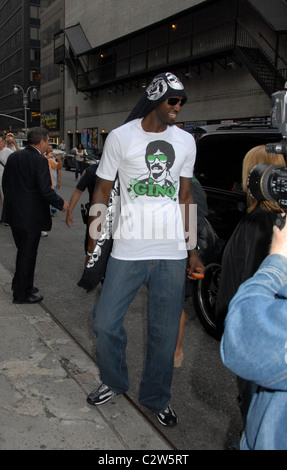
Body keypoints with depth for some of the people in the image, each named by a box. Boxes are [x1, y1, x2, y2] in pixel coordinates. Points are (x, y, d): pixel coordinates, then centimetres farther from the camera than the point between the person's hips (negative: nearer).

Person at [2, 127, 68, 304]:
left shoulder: (13, 157, 6)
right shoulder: (40, 161, -18)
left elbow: (5, 183, 12)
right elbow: (46, 191, -21)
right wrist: (61, 203, -6)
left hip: (14, 214, 8)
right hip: (31, 216, -8)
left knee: (23, 251, 22)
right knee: (27, 254, 4)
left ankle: (20, 285, 36)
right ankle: (22, 294, 14)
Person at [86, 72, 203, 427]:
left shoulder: (186, 142, 9)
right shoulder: (120, 137, 0)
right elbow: (102, 189, 5)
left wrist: (191, 245, 15)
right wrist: (92, 241, 4)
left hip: (172, 253, 2)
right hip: (127, 250, -2)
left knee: (165, 333, 8)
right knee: (105, 322, 3)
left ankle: (156, 398, 31)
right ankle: (114, 383, 32)